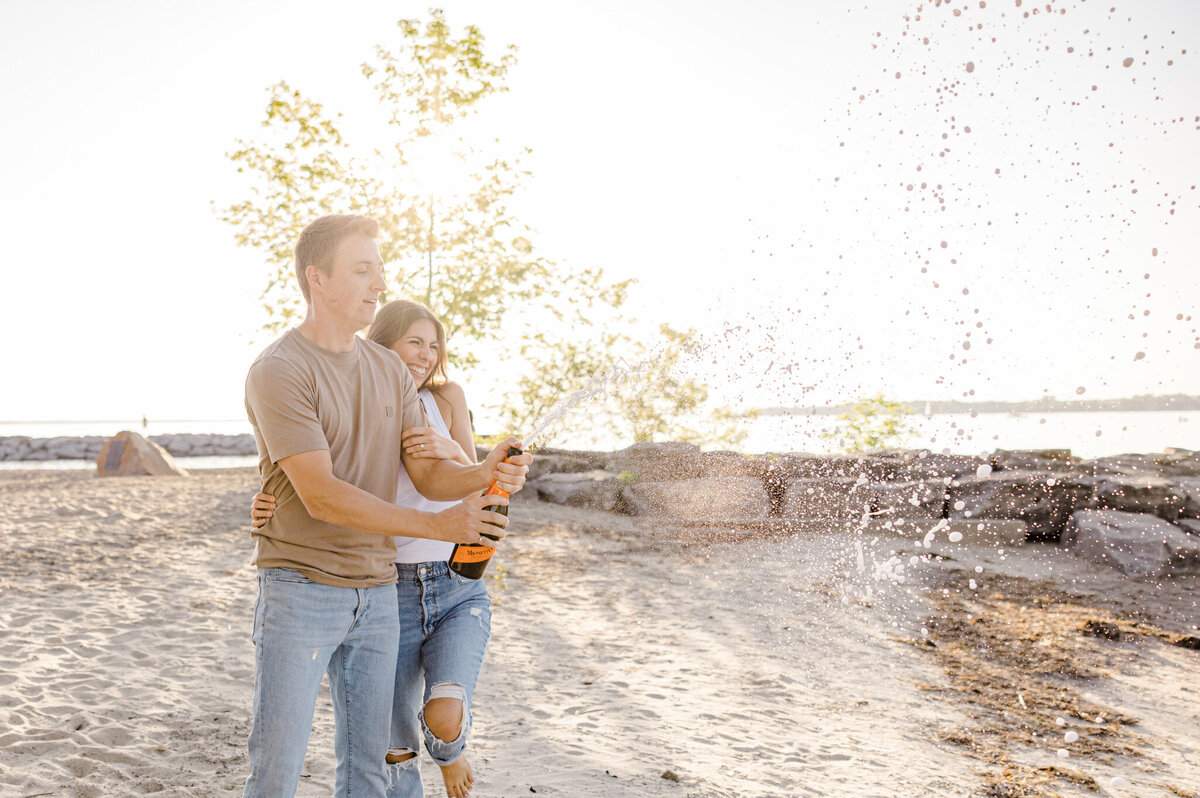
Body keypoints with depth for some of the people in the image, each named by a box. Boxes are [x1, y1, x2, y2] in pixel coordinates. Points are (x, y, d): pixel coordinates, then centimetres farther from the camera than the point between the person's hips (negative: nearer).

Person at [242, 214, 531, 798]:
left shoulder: (389, 369, 9)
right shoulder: (278, 371, -13)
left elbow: (428, 472, 3)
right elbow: (321, 495, -20)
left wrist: (483, 475, -20)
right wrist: (434, 525, -24)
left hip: (377, 591, 6)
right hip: (300, 589, -6)